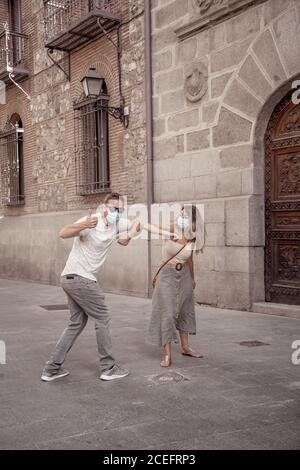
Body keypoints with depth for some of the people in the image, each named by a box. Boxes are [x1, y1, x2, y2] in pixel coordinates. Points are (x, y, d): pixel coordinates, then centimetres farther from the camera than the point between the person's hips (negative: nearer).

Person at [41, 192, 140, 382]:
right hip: (81, 278, -9)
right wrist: (83, 225, -51)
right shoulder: (92, 221, -18)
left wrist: (128, 235, 1)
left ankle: (52, 369, 15)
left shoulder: (118, 224, 5)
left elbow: (137, 224, 22)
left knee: (77, 323, 13)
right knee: (103, 320, 0)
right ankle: (109, 368, 11)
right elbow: (63, 233, -32)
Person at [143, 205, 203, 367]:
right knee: (167, 313, -6)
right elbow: (146, 226, -23)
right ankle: (167, 355, 0)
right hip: (167, 275, -5)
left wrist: (192, 278, 22)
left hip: (184, 275, 5)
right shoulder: (170, 229, -16)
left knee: (185, 311, 16)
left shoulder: (192, 238, -5)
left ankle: (185, 347, 32)